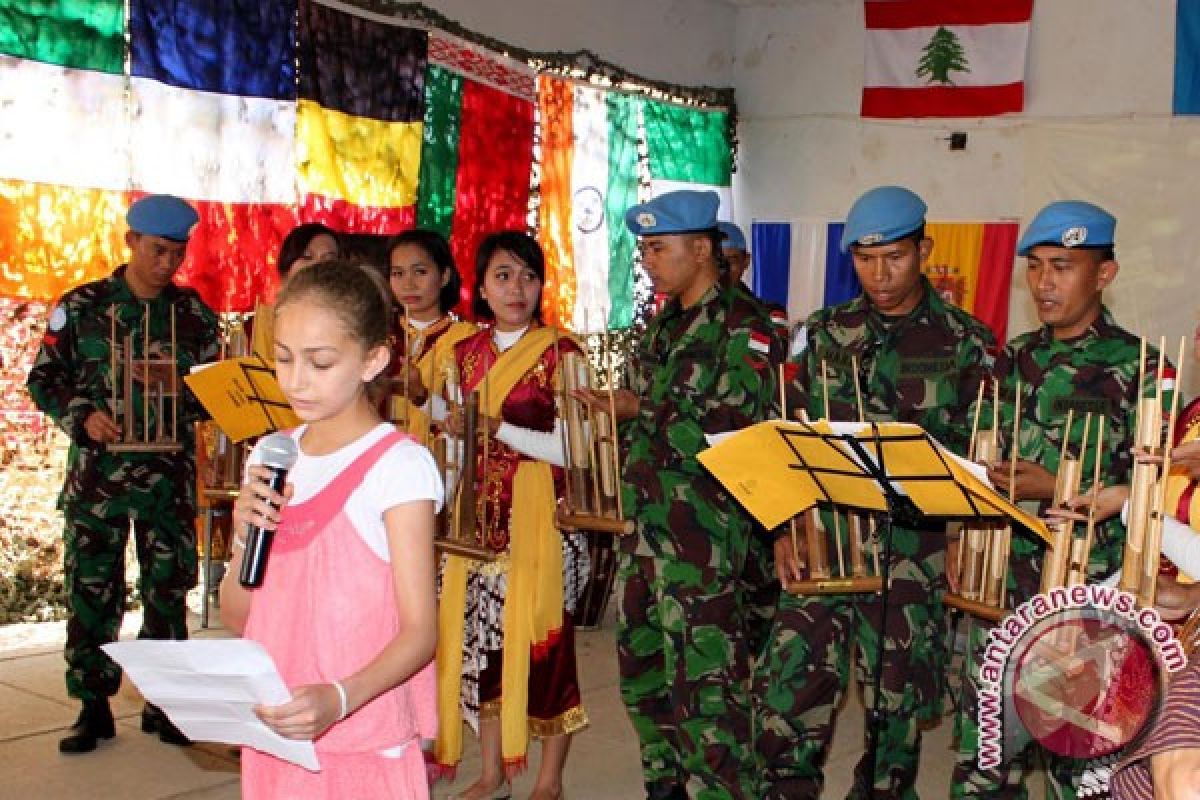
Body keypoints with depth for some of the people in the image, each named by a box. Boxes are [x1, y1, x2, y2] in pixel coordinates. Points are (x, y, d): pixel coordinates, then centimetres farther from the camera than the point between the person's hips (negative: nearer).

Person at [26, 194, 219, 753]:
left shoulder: (195, 314, 6)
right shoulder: (80, 306, 3)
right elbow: (44, 379, 5)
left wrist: (177, 386, -13)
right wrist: (83, 416, -12)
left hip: (170, 474, 1)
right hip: (97, 472, -1)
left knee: (169, 590, 6)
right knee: (90, 589, 3)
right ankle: (93, 706, 16)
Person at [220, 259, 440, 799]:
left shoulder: (398, 465, -13)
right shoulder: (269, 459, 5)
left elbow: (420, 630, -14)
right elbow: (237, 618, 8)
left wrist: (340, 698, -29)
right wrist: (247, 536, -9)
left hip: (365, 740, -5)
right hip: (273, 732, 5)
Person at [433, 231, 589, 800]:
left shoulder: (560, 353, -6)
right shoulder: (466, 352, 11)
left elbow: (572, 448, -13)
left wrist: (499, 428, -21)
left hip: (540, 520, -5)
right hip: (478, 519, 5)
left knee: (542, 642, 0)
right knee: (481, 640, 9)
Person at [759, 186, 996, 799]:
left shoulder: (966, 344, 1)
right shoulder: (826, 333, 8)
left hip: (914, 551, -2)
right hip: (822, 542, 2)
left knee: (897, 708, 9)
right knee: (787, 697, -1)